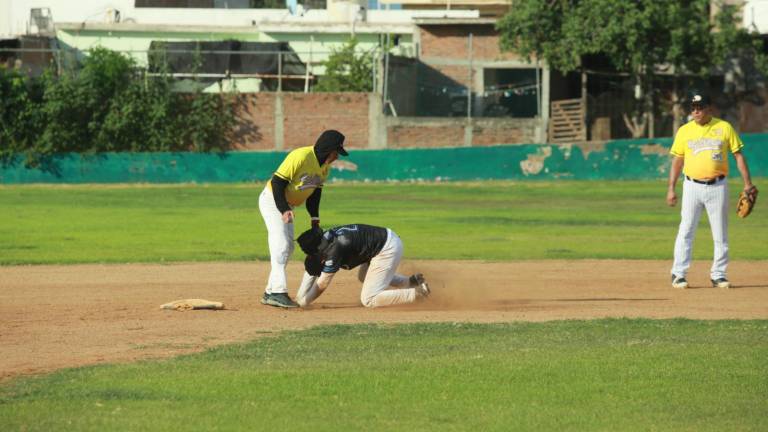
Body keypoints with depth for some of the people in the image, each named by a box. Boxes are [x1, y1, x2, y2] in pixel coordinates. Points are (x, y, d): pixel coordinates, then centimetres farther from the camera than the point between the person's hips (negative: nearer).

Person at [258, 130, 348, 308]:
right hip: (272, 199, -9)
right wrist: (284, 210, -33)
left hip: (287, 204, 9)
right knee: (280, 244, -18)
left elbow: (315, 192, 10)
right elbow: (277, 181, -27)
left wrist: (315, 219, 3)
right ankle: (278, 292, -24)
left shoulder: (325, 166, 0)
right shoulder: (301, 156, -27)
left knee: (287, 247, 10)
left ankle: (270, 293, 17)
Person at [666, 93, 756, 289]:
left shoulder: (725, 128, 2)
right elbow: (677, 161, 8)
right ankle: (679, 275, 1)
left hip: (717, 186, 0)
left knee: (720, 234, 4)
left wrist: (748, 183, -3)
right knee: (686, 231, -3)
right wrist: (671, 189, 2)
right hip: (692, 186, 0)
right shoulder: (684, 131, 5)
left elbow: (738, 155, 4)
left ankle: (718, 275, 12)